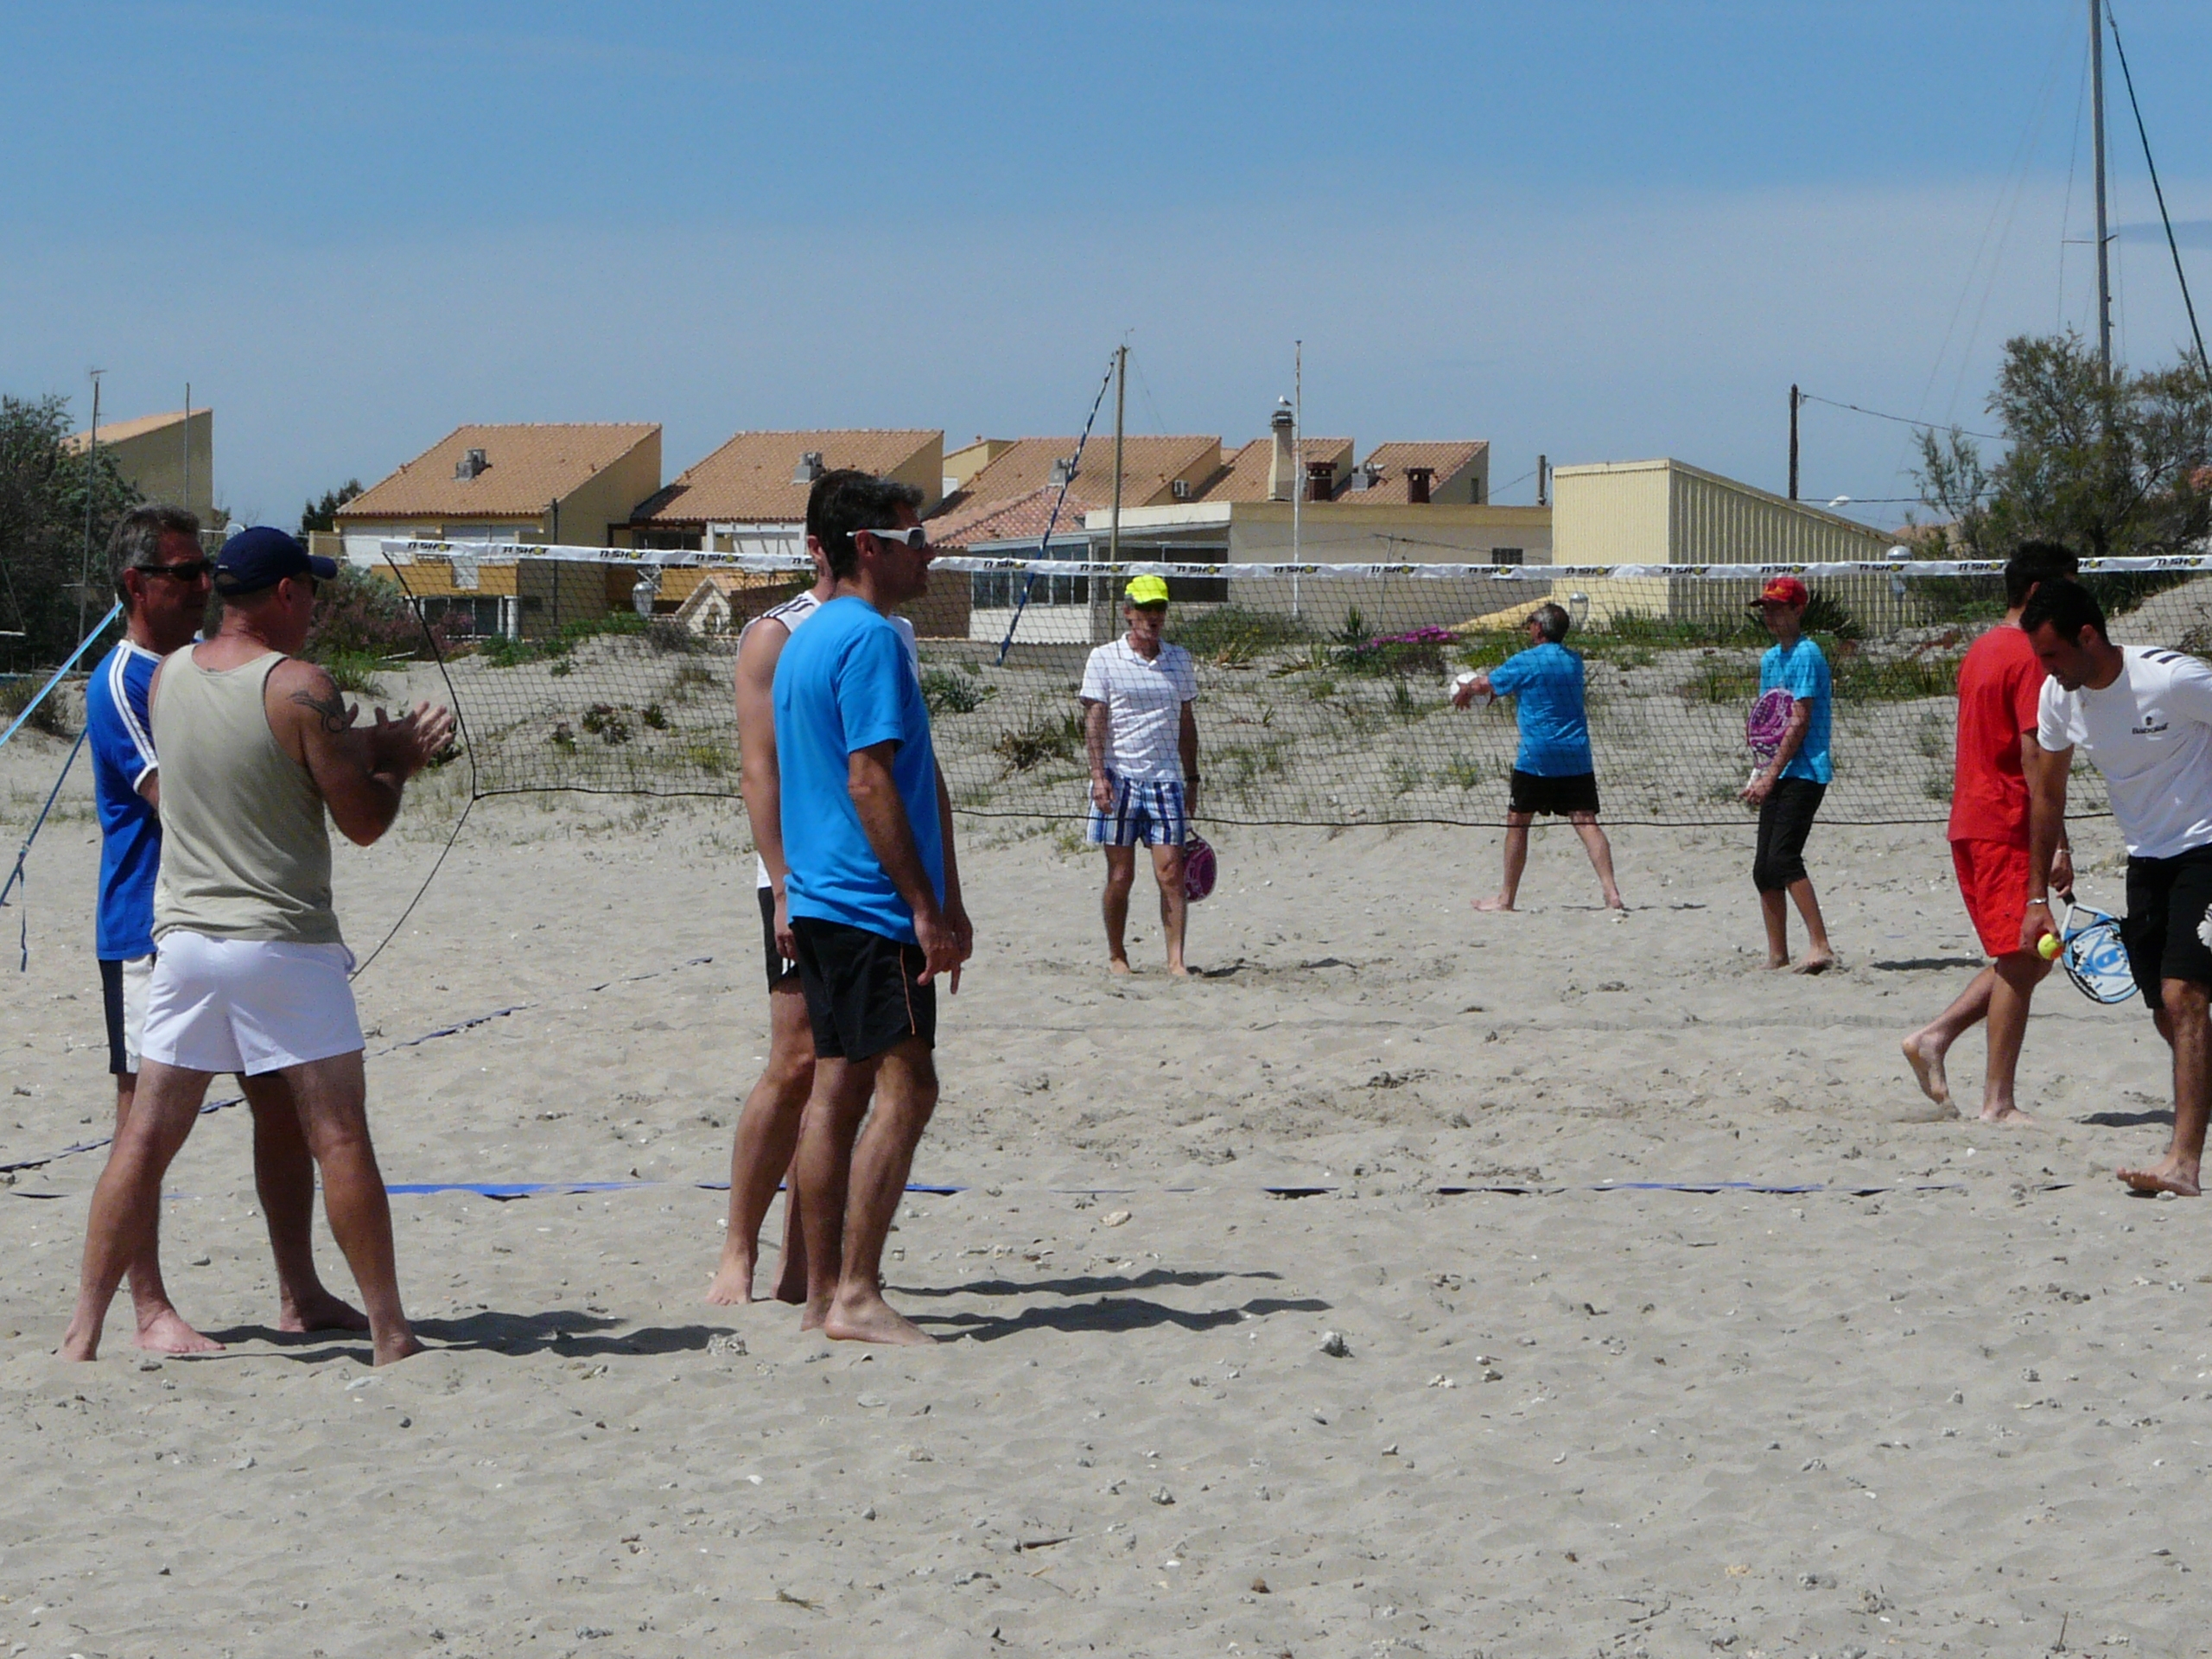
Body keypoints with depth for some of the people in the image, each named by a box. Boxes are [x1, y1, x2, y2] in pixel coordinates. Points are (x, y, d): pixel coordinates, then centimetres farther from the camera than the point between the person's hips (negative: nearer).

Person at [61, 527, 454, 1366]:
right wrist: (401, 762, 11)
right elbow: (363, 821, -8)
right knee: (339, 1135, 1)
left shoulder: (167, 676, 7)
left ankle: (84, 1327, 5)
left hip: (183, 937, 5)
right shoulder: (300, 690, -12)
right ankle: (389, 1332, 4)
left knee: (148, 1134, 8)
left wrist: (371, 741, 19)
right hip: (284, 942, -5)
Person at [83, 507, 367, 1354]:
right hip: (150, 933, -8)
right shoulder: (122, 682, -12)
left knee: (285, 1102, 9)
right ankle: (150, 1309, 4)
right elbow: (176, 801, -21)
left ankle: (300, 1293, 18)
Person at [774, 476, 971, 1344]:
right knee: (905, 1085, -10)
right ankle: (857, 1295, -13)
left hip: (821, 903, 10)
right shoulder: (871, 638, -13)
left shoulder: (807, 640, 19)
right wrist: (927, 906, -18)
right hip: (875, 904, -10)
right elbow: (870, 781, -19)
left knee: (837, 1087, 10)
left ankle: (822, 1295, 11)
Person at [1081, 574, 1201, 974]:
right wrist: (1098, 774, -14)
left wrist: (1191, 779, 15)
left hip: (1166, 779, 3)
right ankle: (1116, 955, 16)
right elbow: (1095, 720, -4)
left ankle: (1175, 960, -6)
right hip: (1119, 777, -2)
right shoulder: (1105, 659, 1)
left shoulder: (1179, 659, 12)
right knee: (1120, 877, 2)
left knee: (1171, 873, -6)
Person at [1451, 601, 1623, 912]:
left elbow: (1483, 684, 8)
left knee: (1517, 822, 8)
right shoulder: (1574, 662, 12)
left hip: (1537, 757, -4)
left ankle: (1506, 897, 14)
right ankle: (1611, 893, -16)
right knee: (1585, 821, -2)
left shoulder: (1525, 662, -6)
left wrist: (1463, 691, 31)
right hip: (1577, 756, 5)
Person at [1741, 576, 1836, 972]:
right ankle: (1777, 957, 13)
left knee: (1783, 858, -19)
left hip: (1804, 773, -9)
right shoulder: (1770, 659, 17)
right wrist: (1760, 774, 12)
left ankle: (1820, 947, -21)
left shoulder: (1806, 655, -10)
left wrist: (1771, 775, -17)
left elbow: (1800, 722, -15)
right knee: (1764, 868, 7)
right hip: (1777, 775, 9)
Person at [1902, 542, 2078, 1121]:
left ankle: (1934, 1038, 10)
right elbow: (2035, 756, -19)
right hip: (2008, 829, -9)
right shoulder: (2030, 655, -13)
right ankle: (1998, 1103, -2)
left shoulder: (1981, 650, 15)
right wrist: (2057, 844, -19)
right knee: (2022, 961, -4)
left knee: (2025, 959, 15)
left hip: (1971, 827, 9)